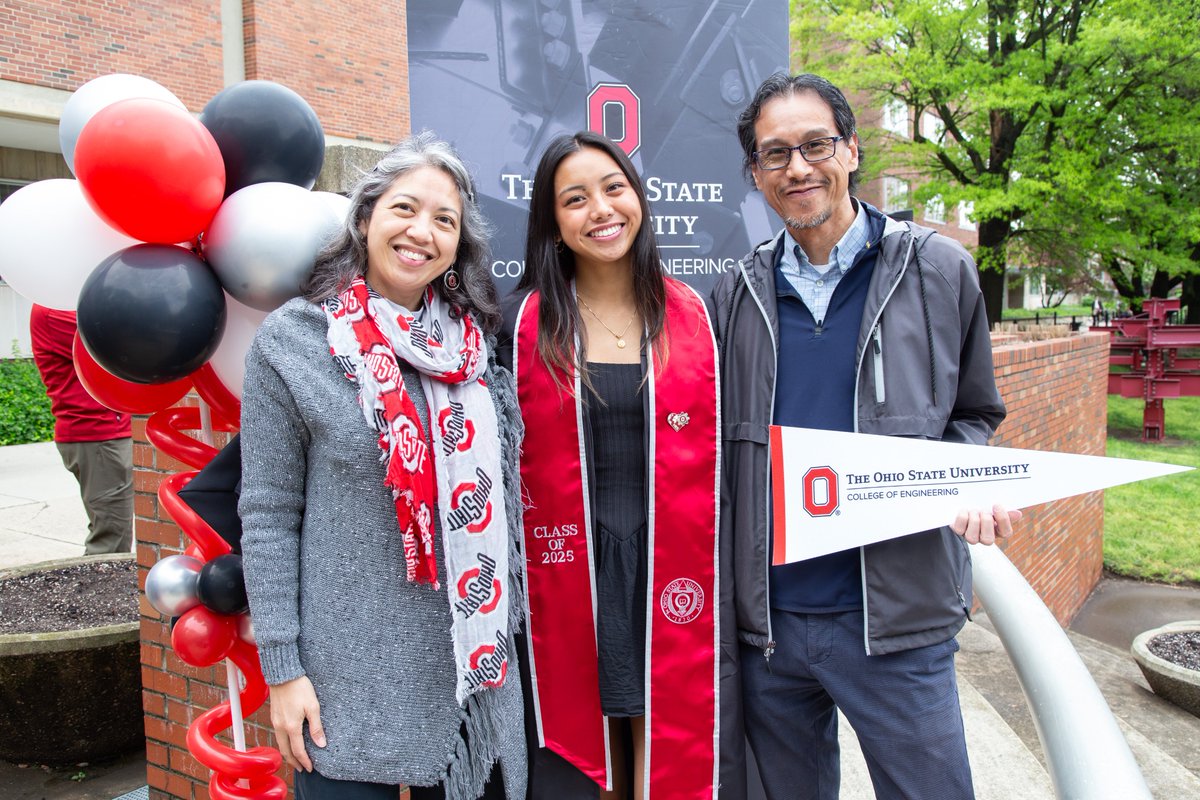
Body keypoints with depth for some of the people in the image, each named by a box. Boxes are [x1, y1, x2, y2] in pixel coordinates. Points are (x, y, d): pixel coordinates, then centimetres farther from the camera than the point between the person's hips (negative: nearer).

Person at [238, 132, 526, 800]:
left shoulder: (475, 341, 2)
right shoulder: (292, 340, -8)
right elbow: (268, 516, -6)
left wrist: (506, 616, 12)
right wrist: (282, 668, -7)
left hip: (471, 660, 4)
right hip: (350, 676, -3)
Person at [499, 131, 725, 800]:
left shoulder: (695, 316, 3)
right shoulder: (525, 323, 0)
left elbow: (720, 459, 8)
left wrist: (726, 584, 6)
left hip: (672, 578, 1)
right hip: (570, 583, 0)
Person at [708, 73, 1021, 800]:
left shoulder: (938, 270, 0)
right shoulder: (739, 294, 5)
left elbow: (973, 416, 9)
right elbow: (720, 447, 10)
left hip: (896, 619, -2)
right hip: (767, 623, 2)